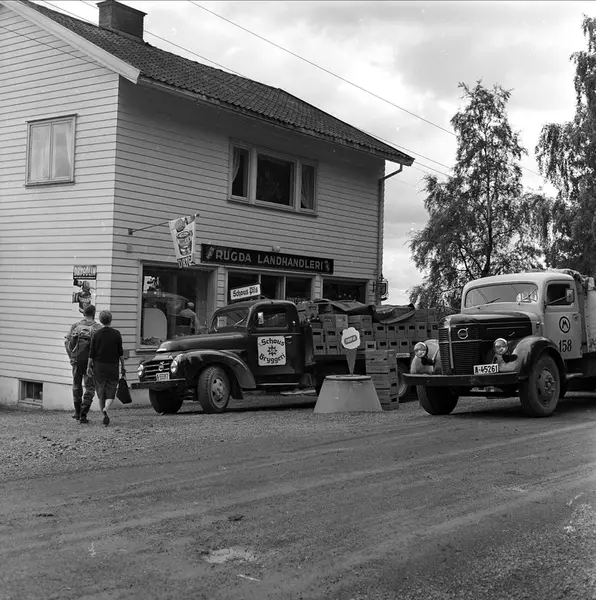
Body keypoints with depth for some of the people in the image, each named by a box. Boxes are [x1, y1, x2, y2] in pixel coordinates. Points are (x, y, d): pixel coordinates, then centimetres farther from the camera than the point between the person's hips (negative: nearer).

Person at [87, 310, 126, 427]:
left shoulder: (97, 334, -2)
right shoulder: (116, 334, -3)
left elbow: (92, 353, -1)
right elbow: (120, 353, -1)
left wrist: (89, 366, 7)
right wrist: (123, 367, 7)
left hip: (99, 366, 1)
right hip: (113, 366, -1)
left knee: (100, 393, 11)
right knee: (110, 392, 3)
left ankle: (104, 415, 13)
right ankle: (106, 409, -23)